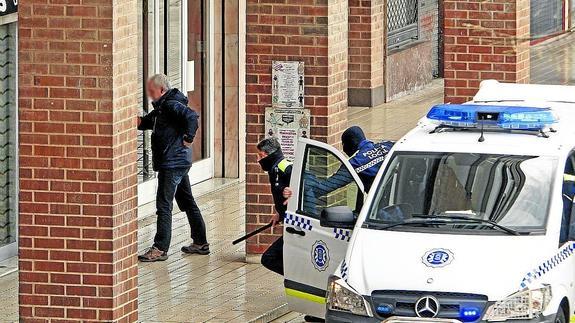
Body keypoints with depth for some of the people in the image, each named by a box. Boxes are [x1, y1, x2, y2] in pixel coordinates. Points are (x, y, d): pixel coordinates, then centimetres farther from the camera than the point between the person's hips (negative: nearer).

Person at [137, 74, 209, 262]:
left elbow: (191, 116, -30)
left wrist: (188, 139, -23)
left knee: (164, 204, -9)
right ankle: (200, 243, 24)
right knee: (187, 202, 16)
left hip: (172, 163, -11)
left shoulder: (171, 105, -15)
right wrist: (140, 122, 6)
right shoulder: (162, 107, 16)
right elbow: (150, 122, 27)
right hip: (180, 162, 11)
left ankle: (160, 249, -8)